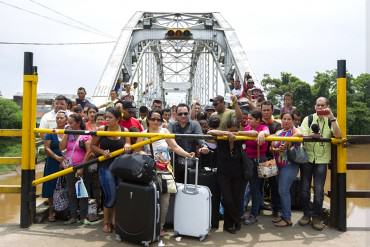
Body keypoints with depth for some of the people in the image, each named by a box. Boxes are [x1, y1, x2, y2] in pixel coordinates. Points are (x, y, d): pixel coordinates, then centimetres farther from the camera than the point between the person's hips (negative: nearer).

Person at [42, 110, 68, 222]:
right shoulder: (51, 133, 1)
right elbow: (47, 148, -4)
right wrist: (57, 157, -16)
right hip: (52, 164, 0)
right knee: (51, 188, 4)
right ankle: (51, 212, 17)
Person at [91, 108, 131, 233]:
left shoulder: (125, 131, 1)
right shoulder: (101, 129, -3)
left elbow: (128, 149, 8)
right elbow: (93, 145, 4)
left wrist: (128, 146, -15)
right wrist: (102, 151, -12)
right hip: (105, 166, -2)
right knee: (111, 195, -4)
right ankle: (106, 222, 18)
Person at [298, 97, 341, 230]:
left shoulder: (331, 121, 3)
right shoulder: (308, 119, 2)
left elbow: (338, 135, -13)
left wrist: (331, 117, -18)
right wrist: (311, 135, -29)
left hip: (322, 160, 0)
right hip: (307, 158, 1)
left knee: (319, 190, -2)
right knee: (305, 188, 6)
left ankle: (316, 217, 13)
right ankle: (306, 214, 21)